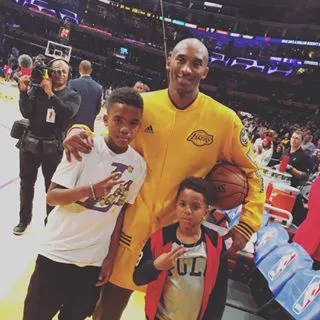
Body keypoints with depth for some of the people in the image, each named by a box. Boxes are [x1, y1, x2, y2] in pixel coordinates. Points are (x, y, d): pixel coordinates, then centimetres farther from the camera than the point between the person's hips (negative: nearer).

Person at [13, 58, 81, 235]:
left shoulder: (73, 96, -1)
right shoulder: (37, 89, 1)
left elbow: (68, 113, -19)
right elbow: (26, 113, -7)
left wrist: (50, 94, -23)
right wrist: (24, 91, -18)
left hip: (54, 148, -2)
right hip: (30, 144, 2)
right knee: (26, 184, 15)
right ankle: (24, 220, 34)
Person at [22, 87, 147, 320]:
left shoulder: (139, 165, -6)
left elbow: (121, 211, 2)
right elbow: (52, 196, -15)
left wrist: (111, 256, 3)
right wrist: (91, 189, -32)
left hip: (96, 261, 3)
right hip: (57, 254, -2)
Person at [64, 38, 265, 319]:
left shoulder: (224, 119, -11)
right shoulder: (142, 104, -7)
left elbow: (251, 172, 2)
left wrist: (247, 224, -6)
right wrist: (80, 132, -15)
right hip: (133, 223, 2)